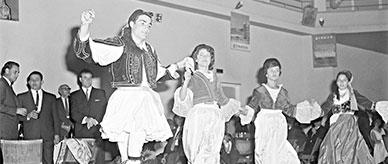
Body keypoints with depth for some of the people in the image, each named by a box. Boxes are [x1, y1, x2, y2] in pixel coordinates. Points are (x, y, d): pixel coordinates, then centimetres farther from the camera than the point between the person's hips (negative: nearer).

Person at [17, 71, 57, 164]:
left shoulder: (51, 98, 16)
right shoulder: (22, 97, 13)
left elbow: (55, 117, 14)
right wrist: (28, 116, -10)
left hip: (48, 135, 1)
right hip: (30, 136, -1)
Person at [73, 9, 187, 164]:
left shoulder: (149, 49, 21)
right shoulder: (120, 45, 1)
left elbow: (158, 73, 39)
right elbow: (86, 51, -11)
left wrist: (177, 66, 33)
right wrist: (85, 26, -27)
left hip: (147, 97, 6)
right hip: (127, 96, -5)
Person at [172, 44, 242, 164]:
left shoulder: (215, 78, 22)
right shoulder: (192, 76, 9)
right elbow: (182, 98, -5)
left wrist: (239, 109, 33)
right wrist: (186, 82, -19)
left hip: (216, 117, 4)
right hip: (198, 115, -4)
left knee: (212, 153, -8)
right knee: (198, 152, -12)